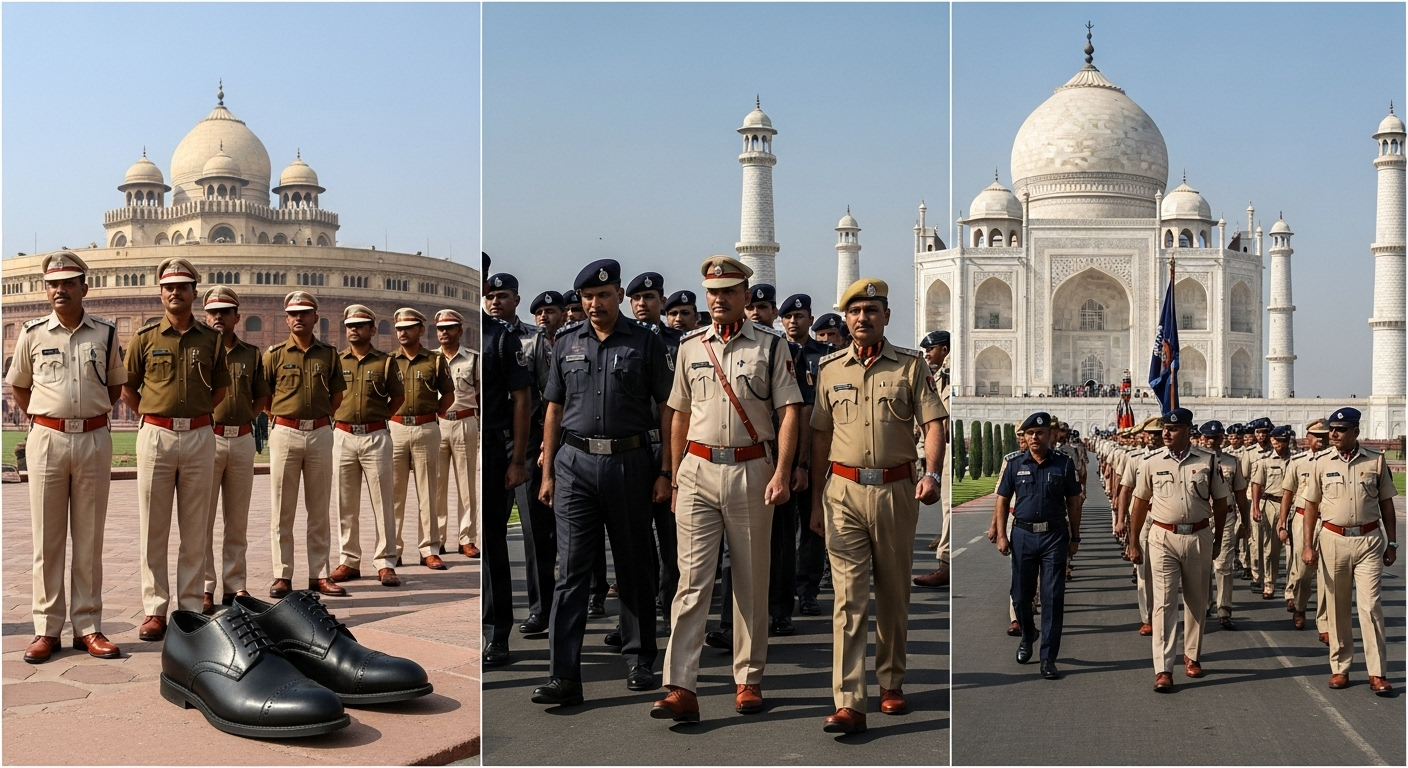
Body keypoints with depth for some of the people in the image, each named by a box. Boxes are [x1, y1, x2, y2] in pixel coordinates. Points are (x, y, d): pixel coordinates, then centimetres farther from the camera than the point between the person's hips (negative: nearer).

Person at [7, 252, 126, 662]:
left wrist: (92, 414, 7)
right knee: (47, 539, 3)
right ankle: (46, 628, 9)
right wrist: (39, 419, 9)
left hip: (94, 440, 0)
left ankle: (87, 626, 10)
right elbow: (18, 386, 16)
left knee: (89, 538, 4)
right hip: (46, 440, 0)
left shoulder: (106, 333, 4)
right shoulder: (33, 333, 4)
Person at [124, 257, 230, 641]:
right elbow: (127, 388, 9)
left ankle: (190, 606, 13)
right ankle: (154, 609, 8)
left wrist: (197, 413, 8)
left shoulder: (211, 338, 7)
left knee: (196, 529, 5)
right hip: (156, 436, -1)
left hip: (200, 436, 1)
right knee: (153, 528, 2)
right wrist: (150, 414, 3)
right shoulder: (145, 337, 3)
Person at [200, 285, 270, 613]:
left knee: (238, 521, 8)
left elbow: (262, 397, 16)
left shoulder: (252, 354, 12)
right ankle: (204, 589, 4)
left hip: (243, 439, 3)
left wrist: (245, 417, 4)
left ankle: (235, 586, 15)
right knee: (203, 518, -1)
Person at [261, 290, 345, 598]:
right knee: (282, 510, 1)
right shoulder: (274, 354, 1)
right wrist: (281, 416, 4)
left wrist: (319, 416, 8)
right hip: (285, 433, -2)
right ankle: (282, 575, 7)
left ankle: (319, 574, 12)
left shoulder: (329, 353, 7)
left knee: (319, 509, 7)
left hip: (320, 432, 2)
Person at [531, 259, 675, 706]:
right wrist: (547, 472, 7)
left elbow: (667, 409, 1)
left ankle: (639, 661, 23)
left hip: (629, 463, -1)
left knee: (634, 567, 9)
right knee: (571, 569, -2)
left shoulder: (646, 343, 2)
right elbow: (554, 410, 12)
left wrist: (666, 471, -5)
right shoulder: (567, 343, 10)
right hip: (575, 464, 2)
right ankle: (563, 677, -1)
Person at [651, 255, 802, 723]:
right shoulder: (690, 347, 11)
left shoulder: (771, 345, 2)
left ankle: (748, 680, 19)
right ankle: (681, 689, -7)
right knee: (692, 581, -5)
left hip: (752, 470, -1)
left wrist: (781, 473, -14)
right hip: (698, 472, 2)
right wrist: (674, 478, 16)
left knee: (751, 582, 7)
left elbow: (789, 411, -4)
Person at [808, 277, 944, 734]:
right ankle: (849, 704, -8)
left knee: (894, 594, 11)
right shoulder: (831, 369, 9)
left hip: (896, 490, 0)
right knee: (849, 597, -6)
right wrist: (816, 500, 11)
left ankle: (891, 683, 28)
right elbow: (821, 435, 12)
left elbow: (933, 423, -2)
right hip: (844, 491, 0)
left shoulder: (910, 365, 3)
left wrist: (931, 474, -20)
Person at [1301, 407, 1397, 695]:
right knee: (1336, 607, 7)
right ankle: (1339, 667, 16)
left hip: (1369, 540, -1)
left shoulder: (1376, 461, 1)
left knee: (1370, 605, -5)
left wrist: (1391, 542, 7)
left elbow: (1386, 503, 7)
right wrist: (1308, 545, 0)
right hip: (1333, 539, 1)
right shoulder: (1322, 463, 2)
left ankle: (1377, 673, 0)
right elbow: (1311, 505, 5)